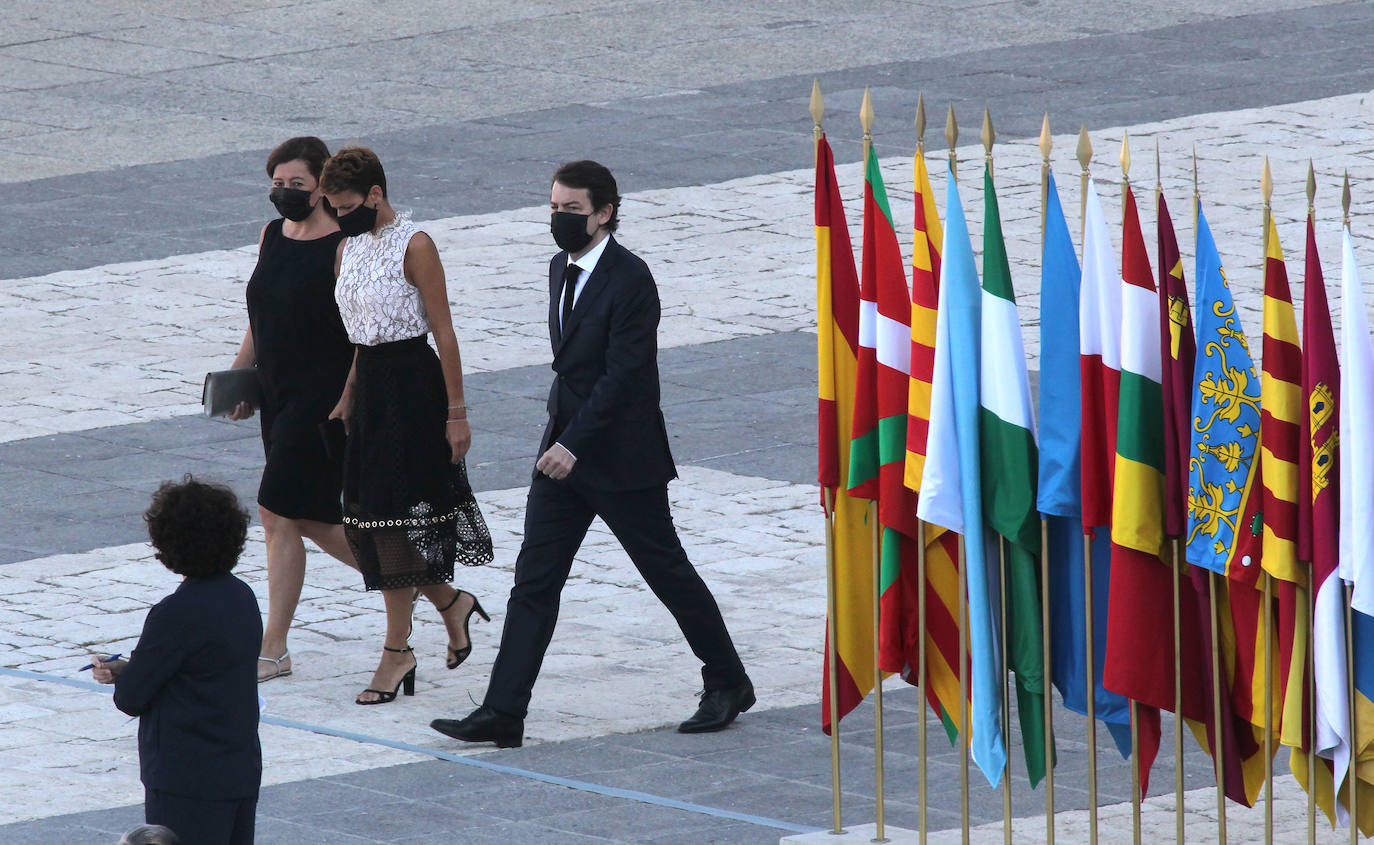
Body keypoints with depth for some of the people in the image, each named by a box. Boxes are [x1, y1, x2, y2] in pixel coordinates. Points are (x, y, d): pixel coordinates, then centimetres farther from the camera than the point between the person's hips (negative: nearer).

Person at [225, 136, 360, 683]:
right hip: (277, 396, 8)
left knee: (280, 514, -10)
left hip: (322, 399, -8)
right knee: (312, 520, 12)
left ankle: (274, 648, -3)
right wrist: (240, 374, 10)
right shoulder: (271, 237, 10)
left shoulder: (345, 248, -13)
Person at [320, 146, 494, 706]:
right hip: (369, 386, 8)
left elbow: (444, 333, -12)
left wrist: (456, 413, -13)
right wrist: (347, 401, 20)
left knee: (394, 520, -6)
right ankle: (451, 602, 25)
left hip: (412, 386, -8)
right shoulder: (350, 248, 10)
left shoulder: (414, 247, -12)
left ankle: (398, 650, 1)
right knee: (361, 519, 6)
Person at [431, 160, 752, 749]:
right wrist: (561, 438, 17)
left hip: (621, 457, -8)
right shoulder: (562, 269, 10)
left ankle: (728, 684, 23)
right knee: (534, 578, 1)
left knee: (667, 569, 5)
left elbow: (623, 373, -22)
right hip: (564, 447, 8)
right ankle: (502, 713, -1)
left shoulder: (630, 280, -17)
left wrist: (575, 444, -24)